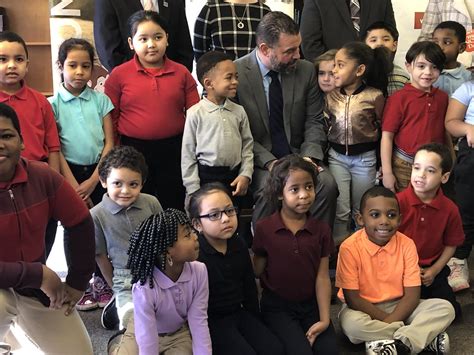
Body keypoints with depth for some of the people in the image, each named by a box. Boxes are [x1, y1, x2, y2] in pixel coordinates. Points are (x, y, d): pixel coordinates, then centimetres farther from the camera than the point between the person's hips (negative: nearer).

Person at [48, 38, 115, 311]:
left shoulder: (101, 100, 1)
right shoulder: (53, 104, -2)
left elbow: (109, 143, -1)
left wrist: (93, 180, -8)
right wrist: (74, 186, -10)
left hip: (99, 173, 1)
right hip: (70, 173, -1)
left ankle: (103, 283, 20)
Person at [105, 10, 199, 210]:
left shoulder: (182, 73, 1)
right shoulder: (119, 75, -3)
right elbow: (110, 119, 1)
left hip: (173, 150, 1)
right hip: (134, 150, -1)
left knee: (172, 209, 14)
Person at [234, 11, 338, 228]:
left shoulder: (306, 70, 3)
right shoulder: (237, 73, -9)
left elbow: (314, 121, 6)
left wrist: (310, 156, -12)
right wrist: (269, 162, -19)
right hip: (259, 160, -3)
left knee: (327, 184, -23)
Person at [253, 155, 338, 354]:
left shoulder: (321, 230, -1)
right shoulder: (264, 228, -7)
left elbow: (322, 277, -3)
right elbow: (257, 270, 2)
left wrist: (324, 319, -8)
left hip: (311, 304, 3)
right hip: (277, 306, -3)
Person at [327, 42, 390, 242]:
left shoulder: (374, 96, -11)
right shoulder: (331, 96, -2)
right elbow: (324, 126, 7)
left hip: (365, 157, -2)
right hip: (336, 156, 2)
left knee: (361, 210, 12)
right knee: (340, 210, 4)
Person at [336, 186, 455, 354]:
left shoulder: (406, 245, -9)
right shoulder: (350, 248, -18)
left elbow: (412, 295, -10)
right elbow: (352, 298, -16)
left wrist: (389, 322, -25)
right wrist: (386, 319, -20)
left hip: (398, 307, 3)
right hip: (364, 309, -2)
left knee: (445, 308, -15)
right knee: (350, 323, -37)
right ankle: (428, 338, -21)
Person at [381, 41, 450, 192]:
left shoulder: (442, 97, 4)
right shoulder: (399, 98, -10)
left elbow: (446, 133, 13)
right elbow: (387, 135, -10)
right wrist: (387, 172, -12)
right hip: (404, 167, -4)